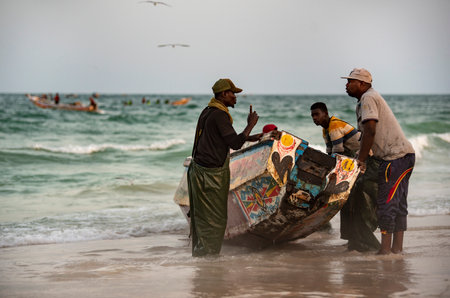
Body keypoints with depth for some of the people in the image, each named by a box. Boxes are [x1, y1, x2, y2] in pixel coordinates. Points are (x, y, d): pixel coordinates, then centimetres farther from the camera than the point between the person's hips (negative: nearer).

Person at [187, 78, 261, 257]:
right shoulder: (219, 115, -18)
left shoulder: (207, 112, 14)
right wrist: (251, 125, -11)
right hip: (211, 174, -10)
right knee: (215, 218, -3)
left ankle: (198, 252, 22)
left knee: (201, 216, 15)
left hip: (198, 169, 10)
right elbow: (235, 144, -23)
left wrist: (248, 138, 20)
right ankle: (206, 253, 0)